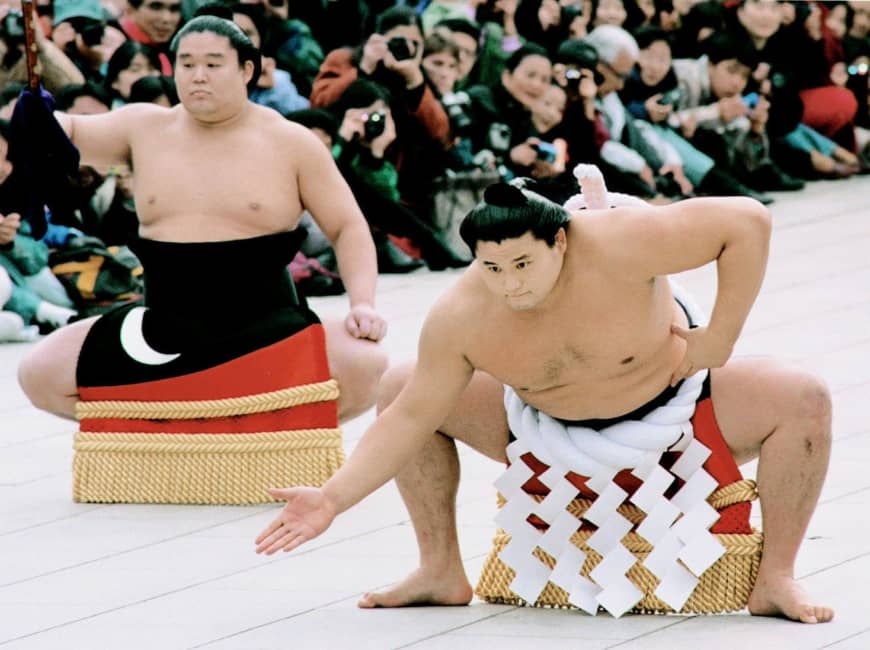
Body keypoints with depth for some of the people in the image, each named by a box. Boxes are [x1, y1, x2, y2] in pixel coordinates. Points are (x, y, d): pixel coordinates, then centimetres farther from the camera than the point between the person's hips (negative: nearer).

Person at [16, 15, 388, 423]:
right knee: (39, 375, -14)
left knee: (364, 368, -31)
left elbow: (348, 229, 4)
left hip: (263, 328, -3)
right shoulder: (146, 129, 9)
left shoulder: (291, 143, 1)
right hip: (164, 330, 3)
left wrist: (362, 304, -13)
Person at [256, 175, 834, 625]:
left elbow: (748, 220, -36)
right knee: (397, 389, -8)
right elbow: (410, 419, -16)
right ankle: (442, 572, 5)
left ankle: (776, 580, -13)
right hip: (550, 428, 3)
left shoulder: (613, 246, -37)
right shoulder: (460, 318, -25)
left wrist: (719, 337, -30)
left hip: (673, 403, -3)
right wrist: (333, 499, -27)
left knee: (803, 401, -28)